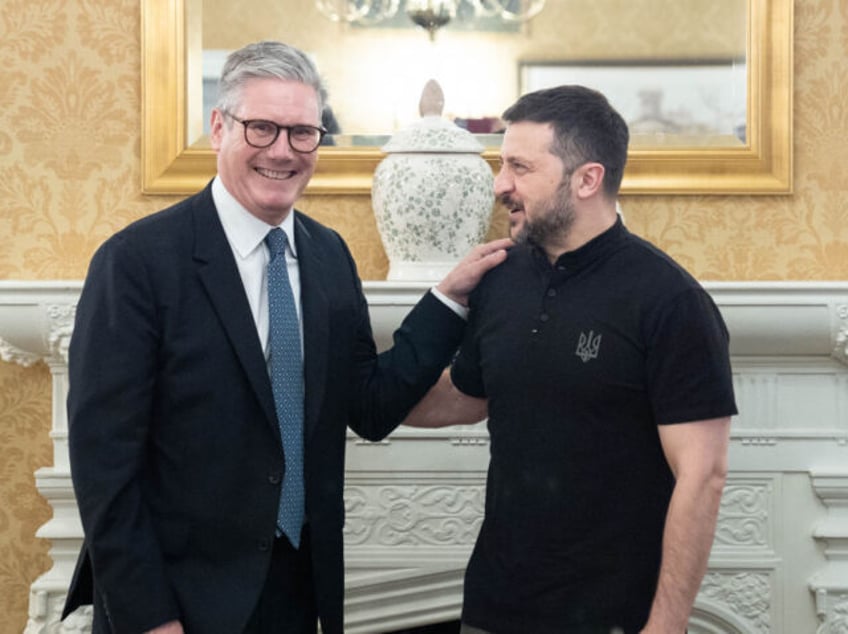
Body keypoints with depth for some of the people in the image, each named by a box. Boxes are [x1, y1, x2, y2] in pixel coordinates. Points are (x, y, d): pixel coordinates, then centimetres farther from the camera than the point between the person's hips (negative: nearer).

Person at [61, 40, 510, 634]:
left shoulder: (330, 254, 4)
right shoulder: (139, 259, -14)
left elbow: (372, 410, 5)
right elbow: (104, 457, -15)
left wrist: (450, 295, -2)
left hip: (304, 585, 6)